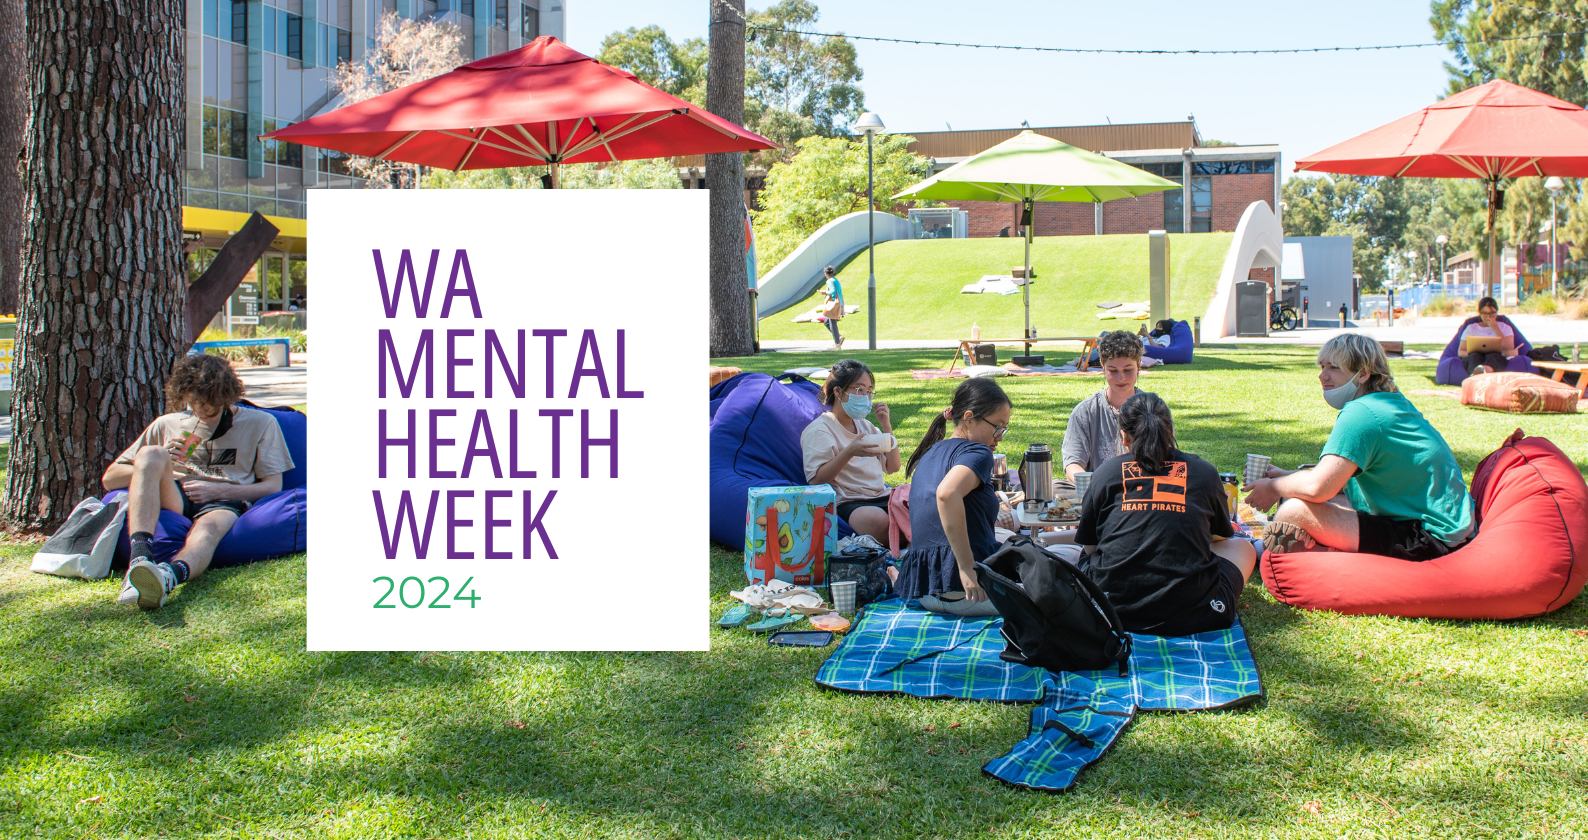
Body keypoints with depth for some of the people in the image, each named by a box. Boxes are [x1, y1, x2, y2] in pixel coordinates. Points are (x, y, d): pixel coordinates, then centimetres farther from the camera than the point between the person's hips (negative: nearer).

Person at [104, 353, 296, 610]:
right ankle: (140, 561, -49)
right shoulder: (167, 425, 23)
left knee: (208, 527, -39)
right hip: (174, 498, 2)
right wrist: (157, 465, 0)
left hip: (224, 504, -2)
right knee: (150, 454, -29)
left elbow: (273, 486, 10)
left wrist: (218, 490, -5)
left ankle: (170, 575, -75)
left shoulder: (259, 423, 17)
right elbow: (110, 478, 21)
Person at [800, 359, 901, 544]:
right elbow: (815, 480, -13)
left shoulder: (865, 425, 20)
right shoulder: (819, 430, -3)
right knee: (877, 520, -38)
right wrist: (849, 452, -24)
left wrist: (886, 427, 9)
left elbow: (892, 467, 21)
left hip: (881, 497, 6)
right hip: (847, 504, -6)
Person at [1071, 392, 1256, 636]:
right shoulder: (1204, 472, 5)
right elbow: (1221, 536, 23)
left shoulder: (1106, 472, 3)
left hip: (1113, 609, -2)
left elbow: (1088, 548, 11)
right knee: (1242, 547, 27)